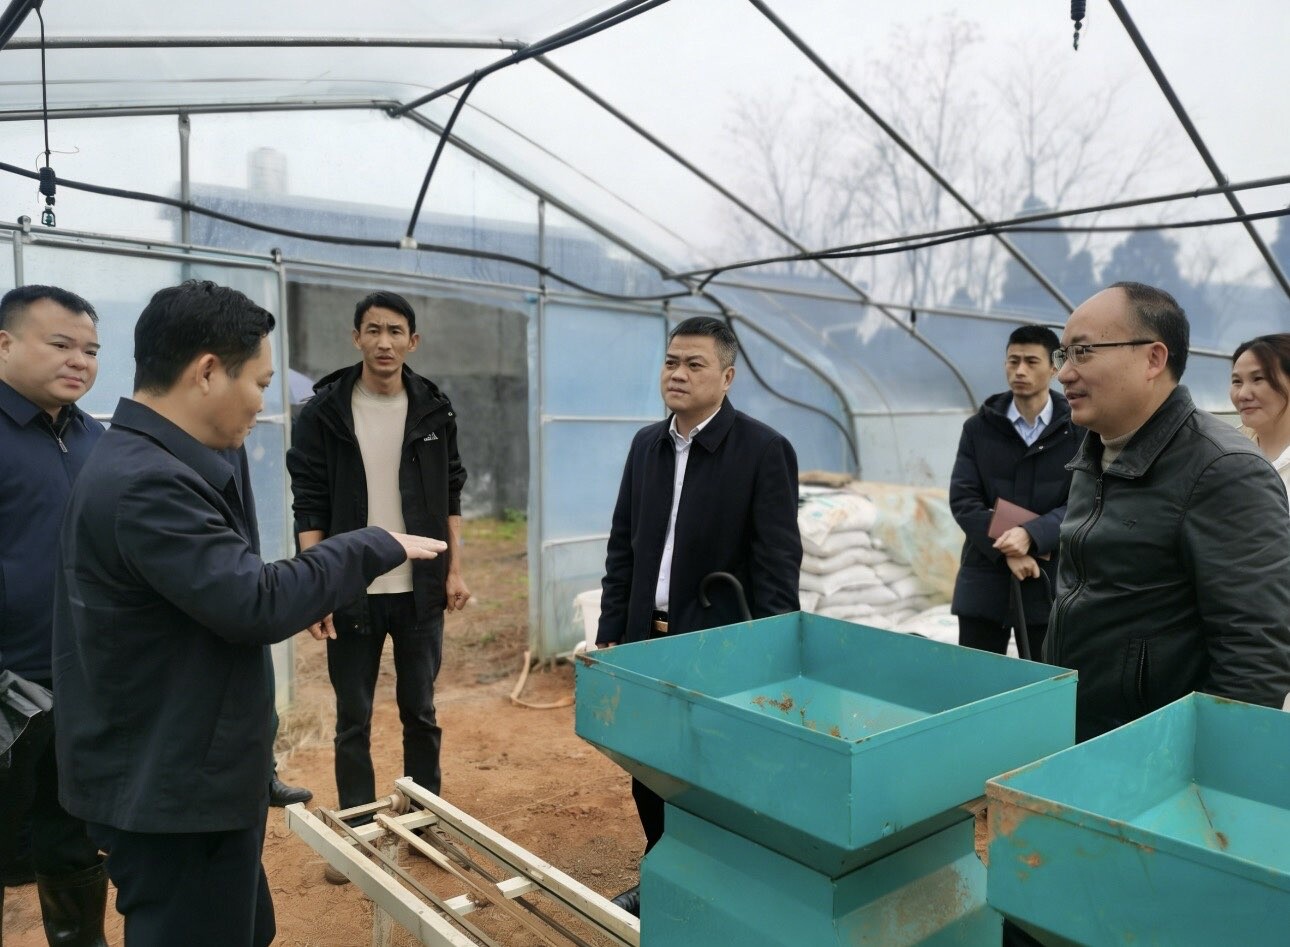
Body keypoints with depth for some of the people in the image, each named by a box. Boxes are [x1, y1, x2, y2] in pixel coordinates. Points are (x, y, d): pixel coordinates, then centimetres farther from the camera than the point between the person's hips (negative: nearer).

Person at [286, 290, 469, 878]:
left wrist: (454, 569, 1)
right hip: (351, 592, -1)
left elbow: (451, 494, 7)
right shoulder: (323, 411, -4)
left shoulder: (434, 410, 2)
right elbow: (309, 506, -4)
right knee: (353, 722, 9)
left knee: (420, 713, 13)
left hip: (419, 590, 2)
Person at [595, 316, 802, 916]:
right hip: (648, 640, 6)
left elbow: (778, 564, -13)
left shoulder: (764, 450, -11)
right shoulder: (647, 444, 6)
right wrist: (610, 634, 8)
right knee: (648, 776, 15)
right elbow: (622, 547, 10)